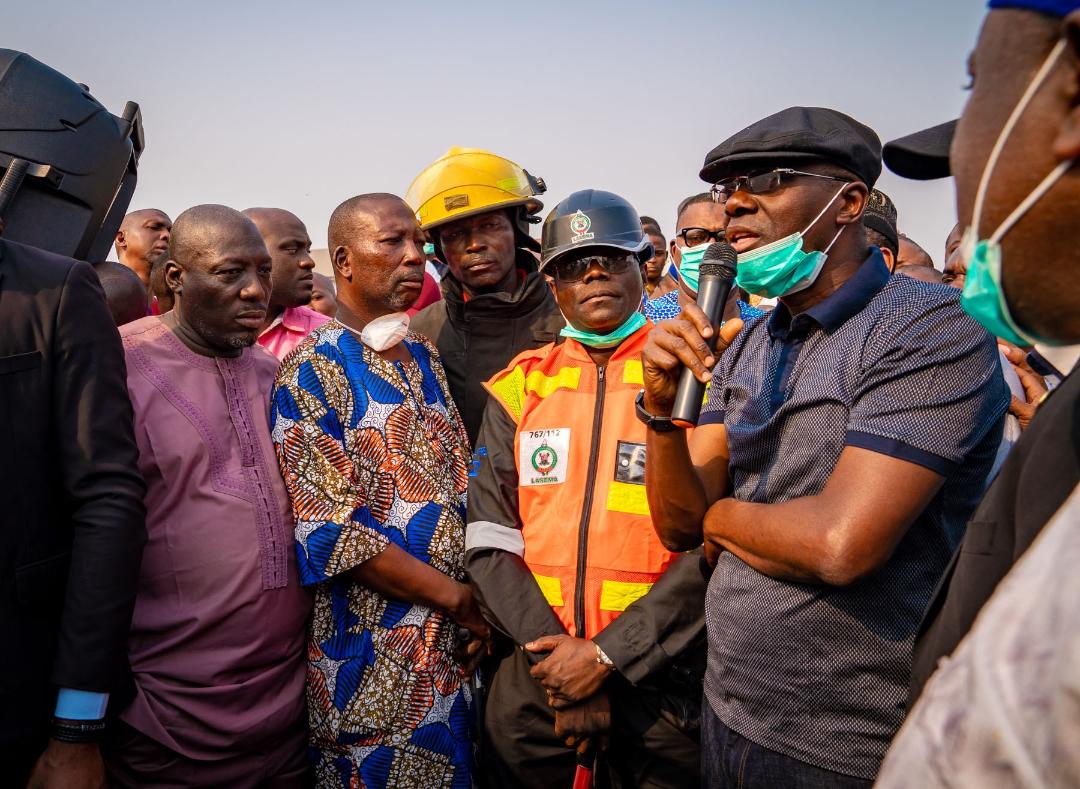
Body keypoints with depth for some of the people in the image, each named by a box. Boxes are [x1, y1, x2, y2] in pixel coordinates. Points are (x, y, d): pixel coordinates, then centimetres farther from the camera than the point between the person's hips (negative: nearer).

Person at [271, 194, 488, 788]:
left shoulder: (425, 359, 9)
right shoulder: (311, 371, -11)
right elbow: (326, 527, -18)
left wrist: (478, 606, -2)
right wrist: (455, 597, -15)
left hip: (453, 652, 7)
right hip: (372, 658, -6)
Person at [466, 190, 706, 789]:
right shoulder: (518, 388, 4)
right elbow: (489, 536, 0)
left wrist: (605, 655, -14)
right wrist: (552, 651, -10)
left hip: (662, 674, -2)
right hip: (534, 667, 2)